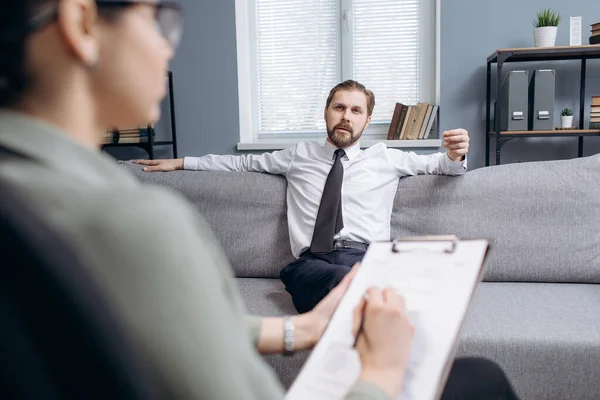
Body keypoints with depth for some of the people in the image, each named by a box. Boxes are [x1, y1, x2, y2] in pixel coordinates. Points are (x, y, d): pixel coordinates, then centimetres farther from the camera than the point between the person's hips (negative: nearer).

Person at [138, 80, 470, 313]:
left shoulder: (385, 158, 25)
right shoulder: (299, 156, 27)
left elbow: (436, 163, 28)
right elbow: (244, 162, 34)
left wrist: (455, 155, 3)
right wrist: (181, 162, 33)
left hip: (369, 259, 1)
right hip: (312, 264, 0)